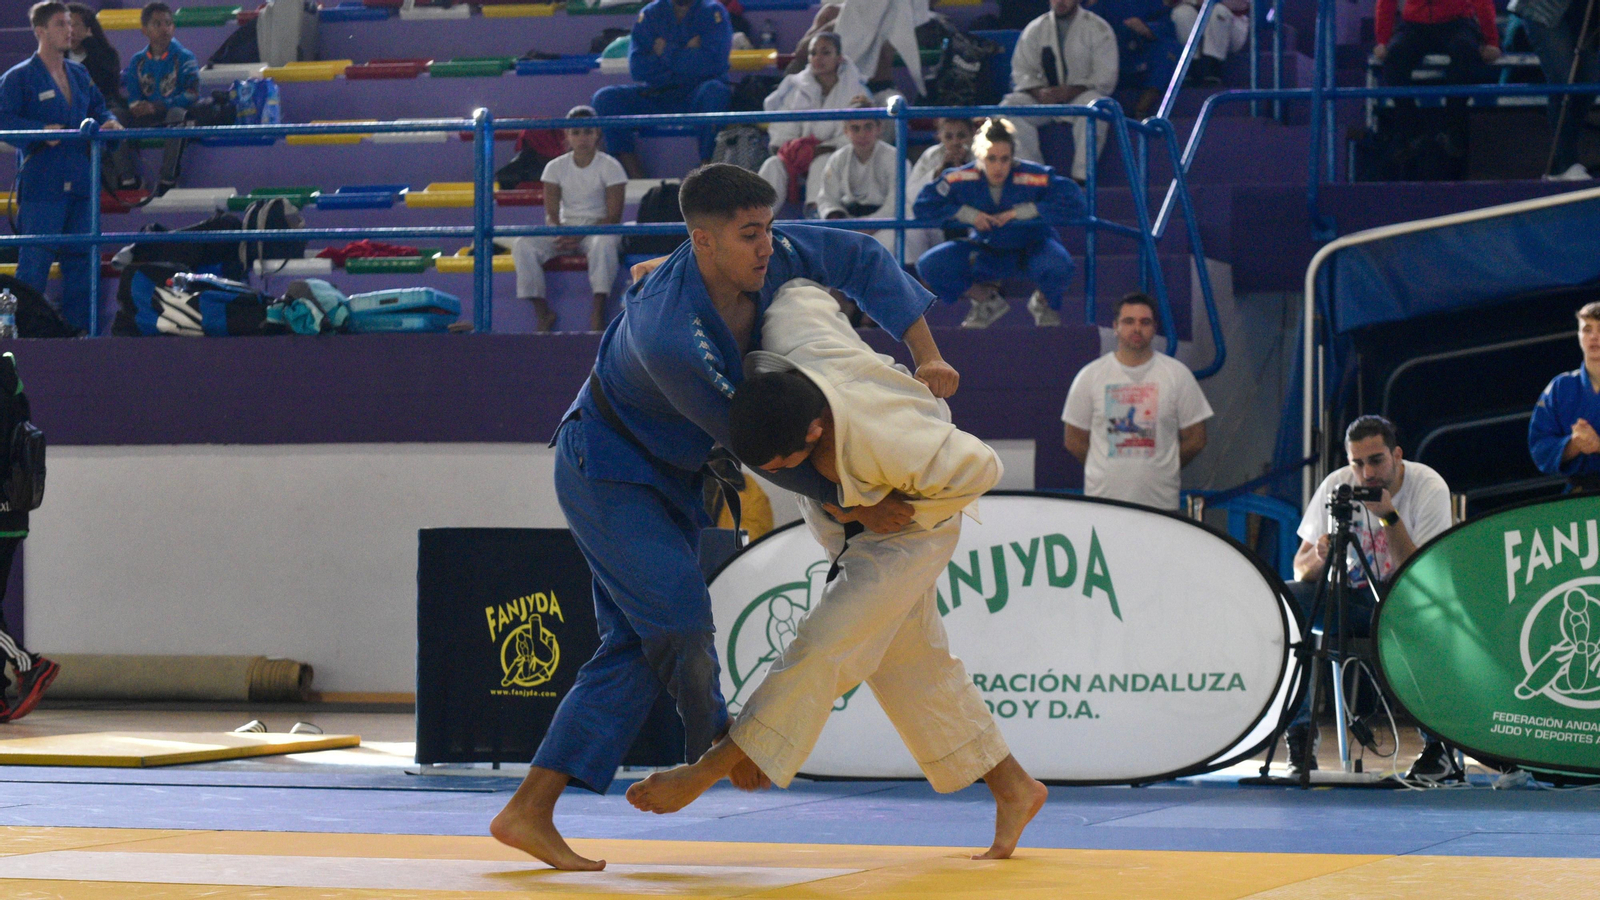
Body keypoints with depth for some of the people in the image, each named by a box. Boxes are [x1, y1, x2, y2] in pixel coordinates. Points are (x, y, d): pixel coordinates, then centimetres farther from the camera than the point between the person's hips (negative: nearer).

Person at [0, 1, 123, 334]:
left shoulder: (79, 75, 17)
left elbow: (97, 108, 24)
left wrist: (107, 121, 1)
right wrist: (41, 131, -23)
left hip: (81, 182, 7)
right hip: (41, 186, -7)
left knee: (82, 257, 9)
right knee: (35, 260, -7)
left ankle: (77, 325, 17)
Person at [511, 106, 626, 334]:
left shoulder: (610, 167, -3)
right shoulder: (555, 167, 6)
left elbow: (614, 216, -8)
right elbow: (551, 213, 2)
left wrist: (580, 236, -22)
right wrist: (557, 233, -23)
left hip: (599, 228, -3)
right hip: (566, 228, 3)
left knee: (603, 243, -41)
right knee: (522, 245, -24)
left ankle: (598, 313, -39)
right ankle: (542, 312, -22)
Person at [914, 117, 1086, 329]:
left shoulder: (1036, 178, -24)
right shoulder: (962, 180, -18)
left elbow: (1074, 204, -28)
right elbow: (923, 206, -10)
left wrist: (1023, 211, -31)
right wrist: (967, 214, -24)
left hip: (1032, 247, -3)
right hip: (988, 251, 3)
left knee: (1057, 266, -38)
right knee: (929, 266, -19)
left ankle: (1044, 303, 3)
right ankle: (987, 300, 10)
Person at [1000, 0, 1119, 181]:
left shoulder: (1098, 29, 2)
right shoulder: (1035, 29, 11)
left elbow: (1105, 78, -6)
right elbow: (1021, 71, 8)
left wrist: (1069, 92, -20)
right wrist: (1039, 92, -14)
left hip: (1080, 96, -3)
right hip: (1045, 97, 3)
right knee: (1009, 105, -24)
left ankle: (1081, 177, -38)